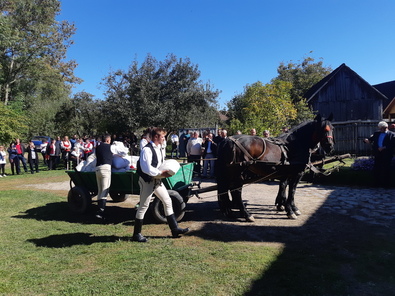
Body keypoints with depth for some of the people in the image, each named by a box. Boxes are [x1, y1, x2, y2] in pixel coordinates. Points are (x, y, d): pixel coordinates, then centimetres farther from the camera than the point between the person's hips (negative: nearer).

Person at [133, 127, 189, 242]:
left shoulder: (159, 148, 9)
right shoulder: (147, 150, -20)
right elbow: (146, 168, -27)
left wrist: (166, 171, -1)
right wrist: (161, 173, -20)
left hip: (157, 180, 9)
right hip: (147, 181, -9)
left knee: (168, 202, 10)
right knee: (143, 207, 1)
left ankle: (174, 229, 21)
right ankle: (136, 234, 16)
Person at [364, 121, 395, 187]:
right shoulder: (376, 133, 16)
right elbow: (371, 138, 6)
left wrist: (384, 148, -18)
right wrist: (367, 140, -17)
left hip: (386, 154, -4)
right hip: (377, 154, 4)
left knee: (386, 170, 0)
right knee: (376, 169, 5)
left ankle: (386, 183, 10)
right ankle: (377, 183, 15)